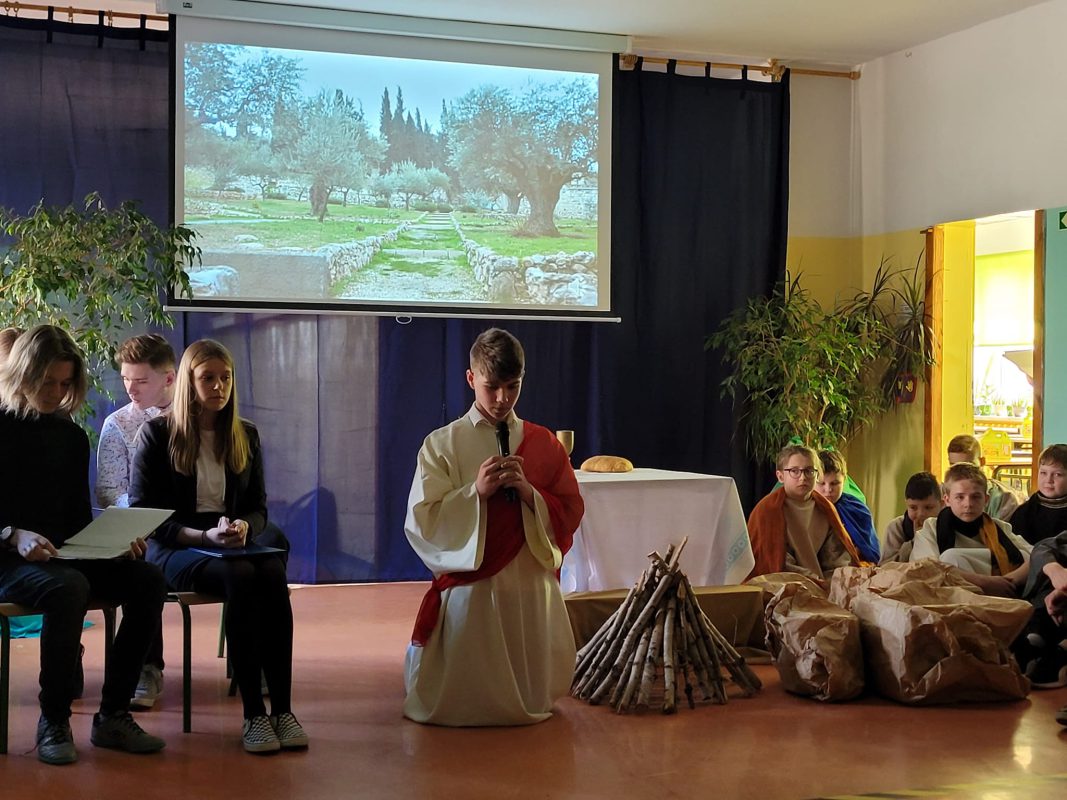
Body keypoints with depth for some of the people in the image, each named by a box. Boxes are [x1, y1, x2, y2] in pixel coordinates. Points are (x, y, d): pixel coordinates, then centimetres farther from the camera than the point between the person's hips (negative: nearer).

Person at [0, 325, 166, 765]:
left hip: (64, 555, 6)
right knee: (69, 588, -38)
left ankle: (113, 715, -15)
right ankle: (53, 722, -21)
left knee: (148, 579, -20)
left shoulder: (72, 436, 16)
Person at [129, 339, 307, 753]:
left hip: (236, 546, 4)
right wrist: (204, 537, -16)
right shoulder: (157, 434, 2)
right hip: (174, 550, -3)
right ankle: (253, 714, -34)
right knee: (241, 577, -36)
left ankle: (282, 709, -33)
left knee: (274, 575, -32)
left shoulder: (246, 435, 15)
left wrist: (244, 527, -9)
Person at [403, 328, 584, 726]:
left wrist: (529, 492, -13)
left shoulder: (544, 444, 7)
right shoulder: (442, 445, -2)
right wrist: (476, 491, -20)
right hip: (469, 586, -3)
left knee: (530, 701, 9)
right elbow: (421, 521, -7)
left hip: (532, 588, 3)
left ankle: (526, 705, 42)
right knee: (461, 703, 3)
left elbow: (571, 514, 5)